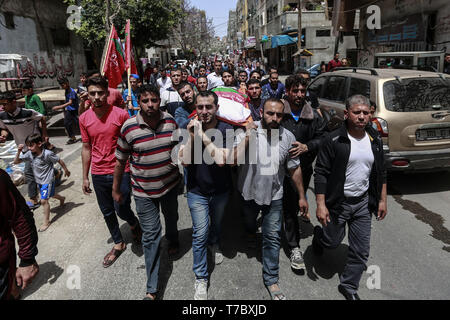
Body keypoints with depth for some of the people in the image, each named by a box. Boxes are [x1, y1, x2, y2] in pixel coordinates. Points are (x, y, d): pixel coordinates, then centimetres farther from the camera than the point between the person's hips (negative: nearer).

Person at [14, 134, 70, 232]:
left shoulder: (47, 154, -25)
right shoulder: (29, 154, -10)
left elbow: (59, 160, -13)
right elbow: (16, 162, -7)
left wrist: (66, 170, -2)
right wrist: (19, 151, -22)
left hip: (48, 180, -7)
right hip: (39, 180, 7)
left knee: (44, 200, -9)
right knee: (50, 194, 28)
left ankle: (46, 222, 6)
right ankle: (61, 198, 60)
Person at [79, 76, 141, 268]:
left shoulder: (121, 114, -11)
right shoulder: (84, 118, 1)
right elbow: (86, 148, 9)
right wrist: (85, 177, 11)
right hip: (98, 175, 4)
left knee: (122, 211, -2)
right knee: (107, 213, 15)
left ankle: (134, 224, 34)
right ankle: (118, 244, 36)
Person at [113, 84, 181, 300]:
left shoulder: (170, 121, -7)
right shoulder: (129, 128, -15)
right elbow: (120, 161, -4)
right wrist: (116, 189, 2)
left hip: (170, 184, 3)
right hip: (144, 190, -3)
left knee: (171, 218, 26)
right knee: (150, 234, 0)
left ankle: (173, 240, 62)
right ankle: (152, 288, 13)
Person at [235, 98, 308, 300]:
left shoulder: (288, 137, -9)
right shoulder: (248, 131, -16)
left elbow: (294, 169, 1)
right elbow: (234, 159, -26)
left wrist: (302, 197, 4)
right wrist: (247, 136, -32)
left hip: (274, 196, 1)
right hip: (248, 193, 0)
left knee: (273, 238, 5)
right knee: (249, 227, 24)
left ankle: (271, 279, 21)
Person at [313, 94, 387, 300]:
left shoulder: (375, 140, 3)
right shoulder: (334, 140, -14)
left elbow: (381, 173, 13)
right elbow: (321, 173, -14)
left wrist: (382, 200, 11)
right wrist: (320, 205, -18)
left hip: (363, 203, 5)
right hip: (337, 203, -4)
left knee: (361, 250, 9)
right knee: (333, 241, 13)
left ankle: (349, 286, 29)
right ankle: (319, 235, 49)